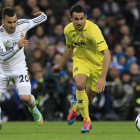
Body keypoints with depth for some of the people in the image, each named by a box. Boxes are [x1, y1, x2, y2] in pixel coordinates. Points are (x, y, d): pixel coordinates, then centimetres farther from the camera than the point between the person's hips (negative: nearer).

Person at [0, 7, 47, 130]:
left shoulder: (22, 25, -15)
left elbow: (43, 17, 3)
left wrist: (42, 14, 27)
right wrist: (17, 47, -49)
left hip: (19, 68, 1)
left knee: (25, 97, -18)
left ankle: (33, 109, 19)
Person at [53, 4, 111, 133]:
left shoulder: (93, 30, -32)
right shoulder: (68, 30, -13)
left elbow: (106, 54, -36)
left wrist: (103, 77, -43)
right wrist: (61, 65, 21)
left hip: (97, 63, -2)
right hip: (80, 60, 2)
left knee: (90, 96, 8)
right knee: (80, 85, -27)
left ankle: (76, 108, 44)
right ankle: (86, 120, -13)